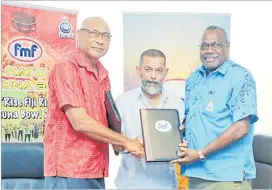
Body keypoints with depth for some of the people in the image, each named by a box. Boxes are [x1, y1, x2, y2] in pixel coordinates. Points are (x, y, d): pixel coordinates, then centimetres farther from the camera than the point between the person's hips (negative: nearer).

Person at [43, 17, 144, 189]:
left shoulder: (103, 74, 12)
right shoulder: (66, 67, -11)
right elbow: (80, 122, -18)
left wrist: (119, 143, 0)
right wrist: (125, 141, -12)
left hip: (96, 171, 7)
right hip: (70, 171, -7)